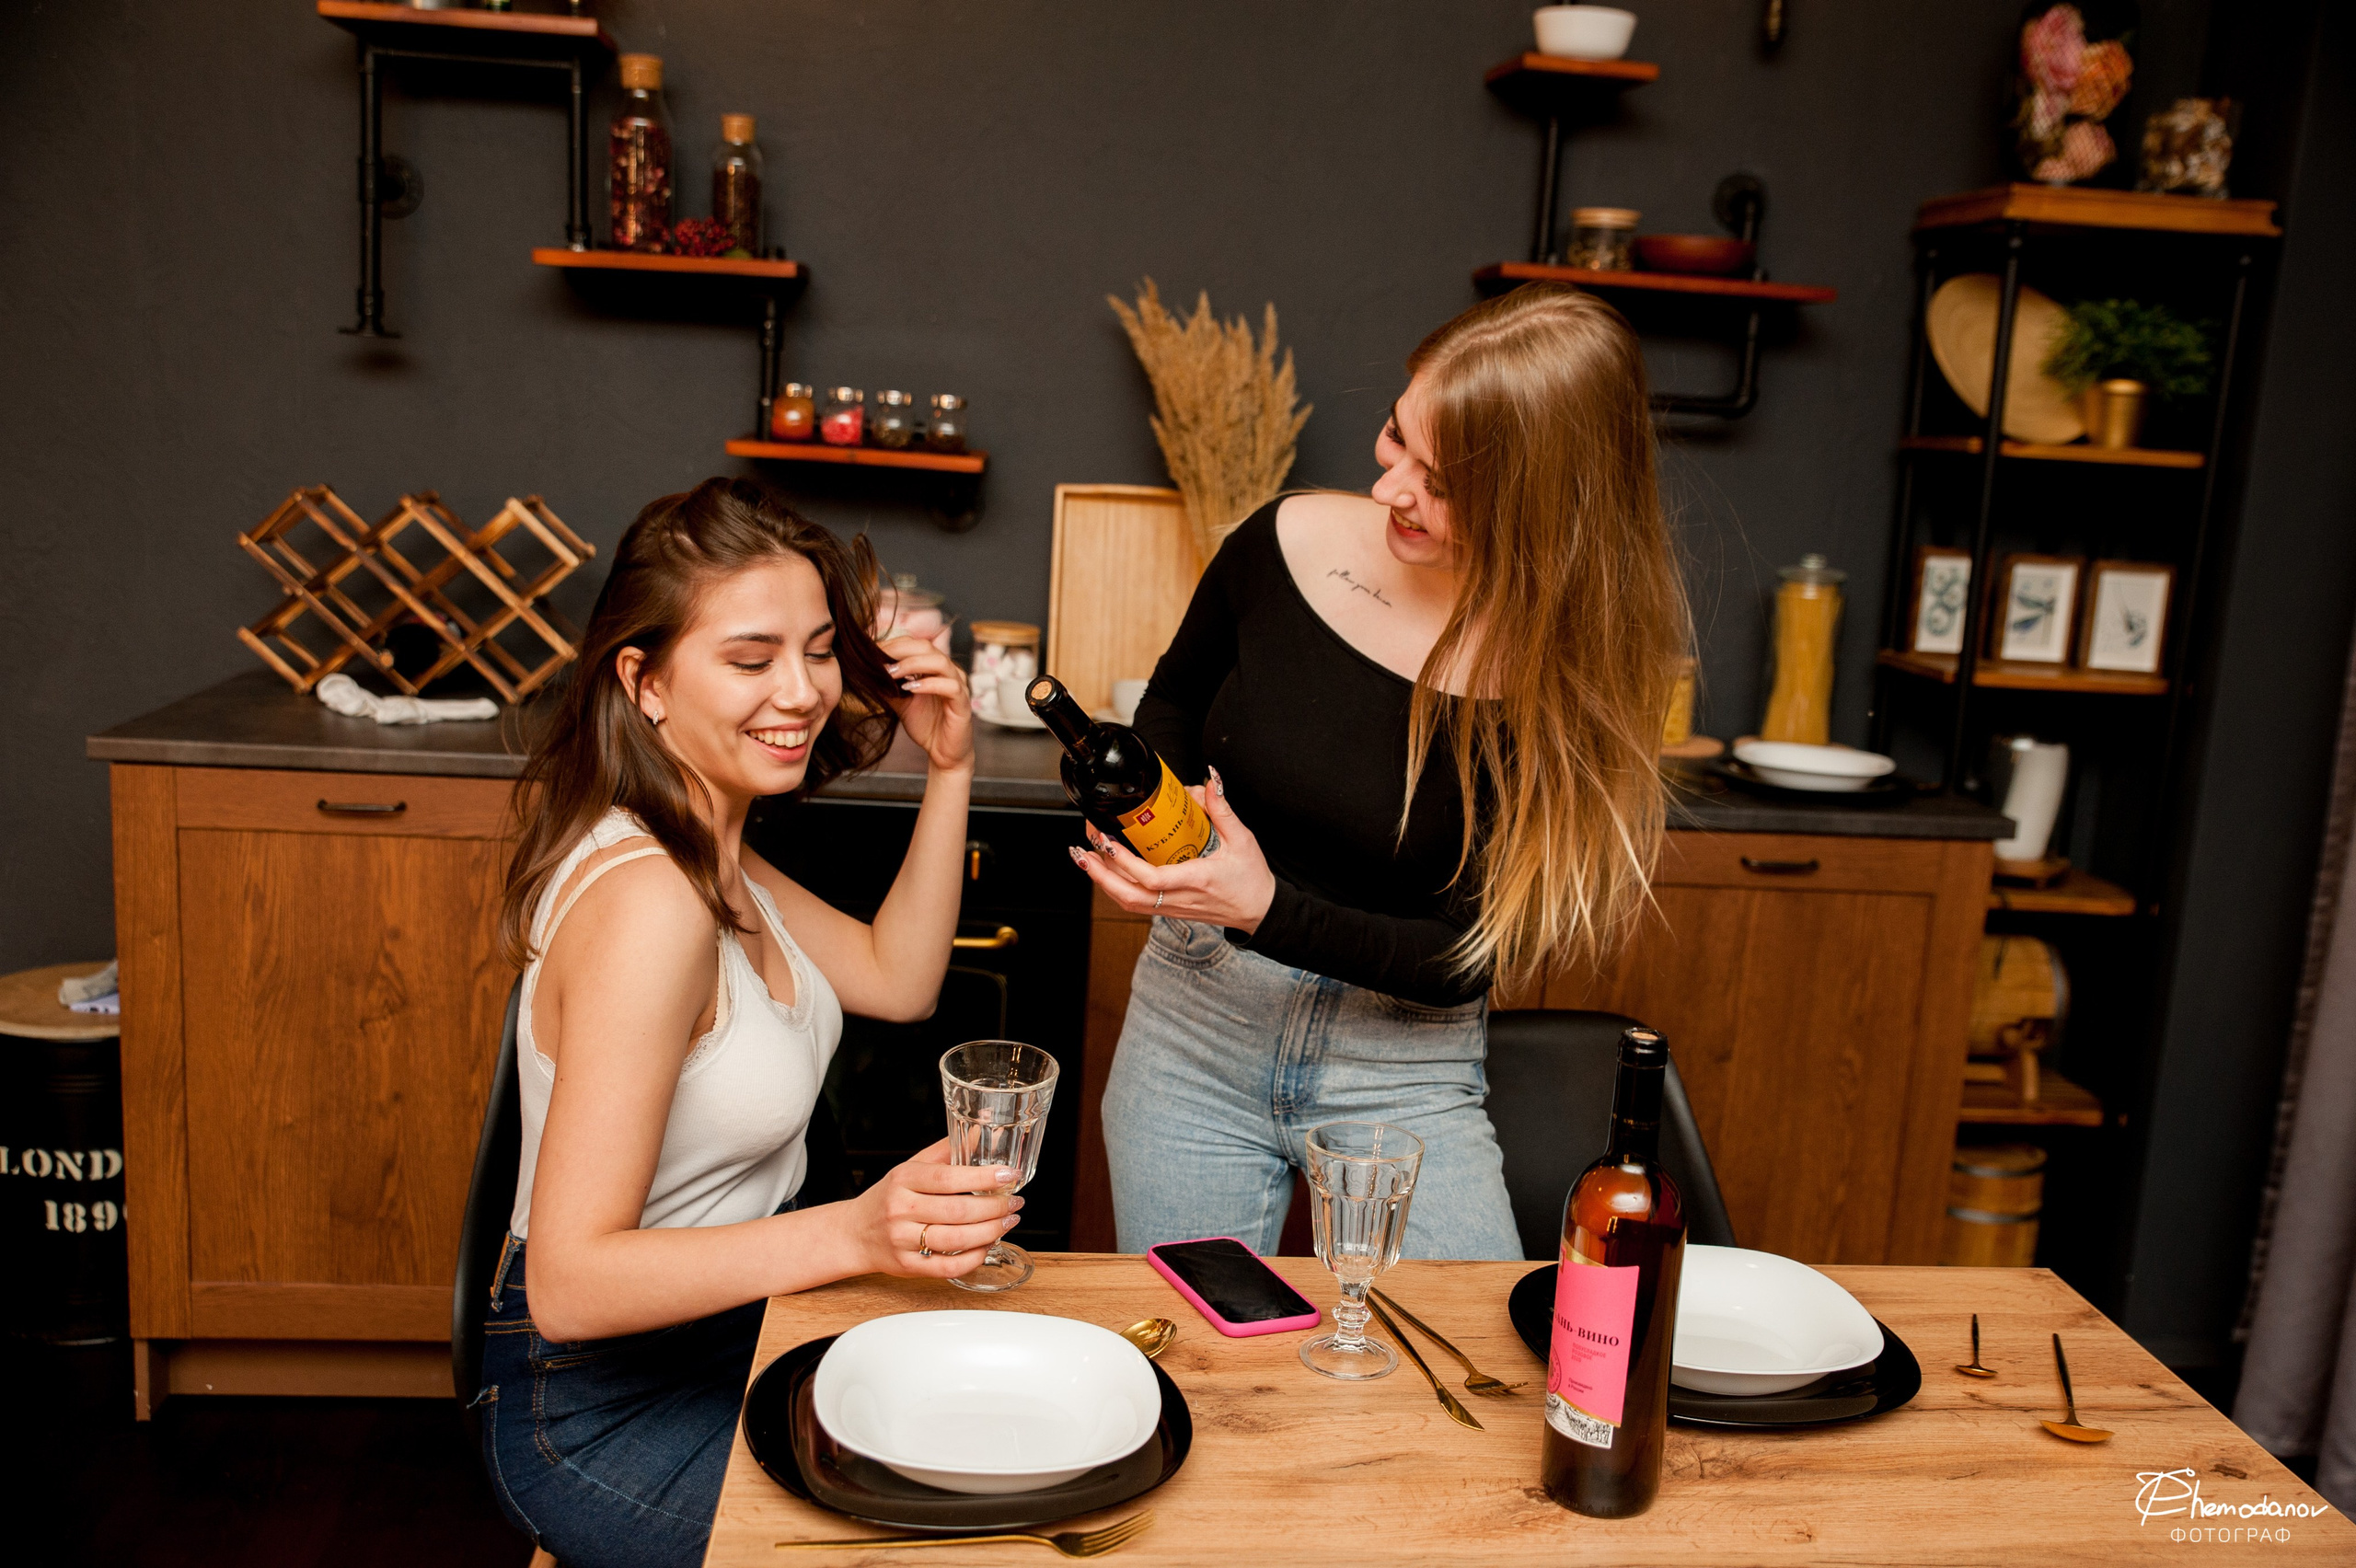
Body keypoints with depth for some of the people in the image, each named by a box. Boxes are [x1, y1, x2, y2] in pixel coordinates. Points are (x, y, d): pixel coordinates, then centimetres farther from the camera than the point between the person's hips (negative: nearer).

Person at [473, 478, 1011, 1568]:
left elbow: (898, 978, 10)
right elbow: (570, 1283, -29)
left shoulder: (705, 852, 2)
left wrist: (950, 771, 1)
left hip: (727, 1329, 9)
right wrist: (855, 1233, -38)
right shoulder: (645, 903, -29)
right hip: (606, 1416, -9)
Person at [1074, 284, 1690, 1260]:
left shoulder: (1562, 675, -18)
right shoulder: (1287, 545, -10)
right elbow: (1174, 700, 12)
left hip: (1405, 1070, -1)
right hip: (1196, 1025, 2)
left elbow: (1472, 959, -15)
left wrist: (1267, 910, -26)